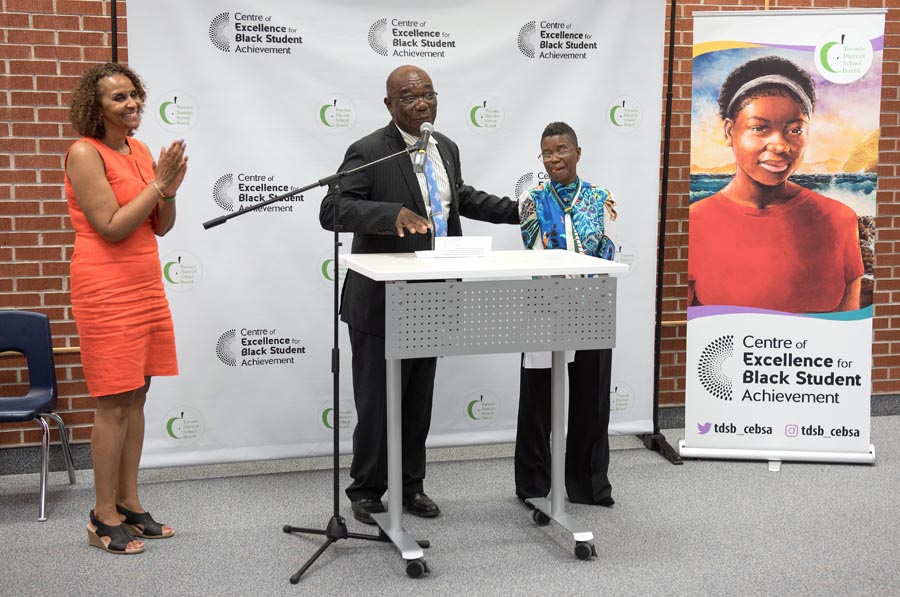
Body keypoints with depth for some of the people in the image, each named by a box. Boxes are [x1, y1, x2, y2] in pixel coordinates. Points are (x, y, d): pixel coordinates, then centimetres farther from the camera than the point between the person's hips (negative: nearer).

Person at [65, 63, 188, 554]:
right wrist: (157, 183, -15)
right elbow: (111, 227, -16)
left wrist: (169, 192, -7)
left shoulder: (141, 151, 11)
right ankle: (104, 517, 7)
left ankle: (129, 503, 19)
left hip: (146, 285, 7)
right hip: (106, 289, -7)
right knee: (114, 404, -3)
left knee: (136, 397, 10)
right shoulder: (84, 153, -10)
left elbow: (160, 227, 12)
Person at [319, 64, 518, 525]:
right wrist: (394, 214, -39)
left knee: (419, 401, 15)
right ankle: (366, 491, 19)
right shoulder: (369, 152, -14)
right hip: (382, 302, -7)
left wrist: (516, 210, 21)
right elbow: (332, 210, -25)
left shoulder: (446, 148, 9)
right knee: (376, 402, 3)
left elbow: (460, 196, 27)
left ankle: (411, 486, 29)